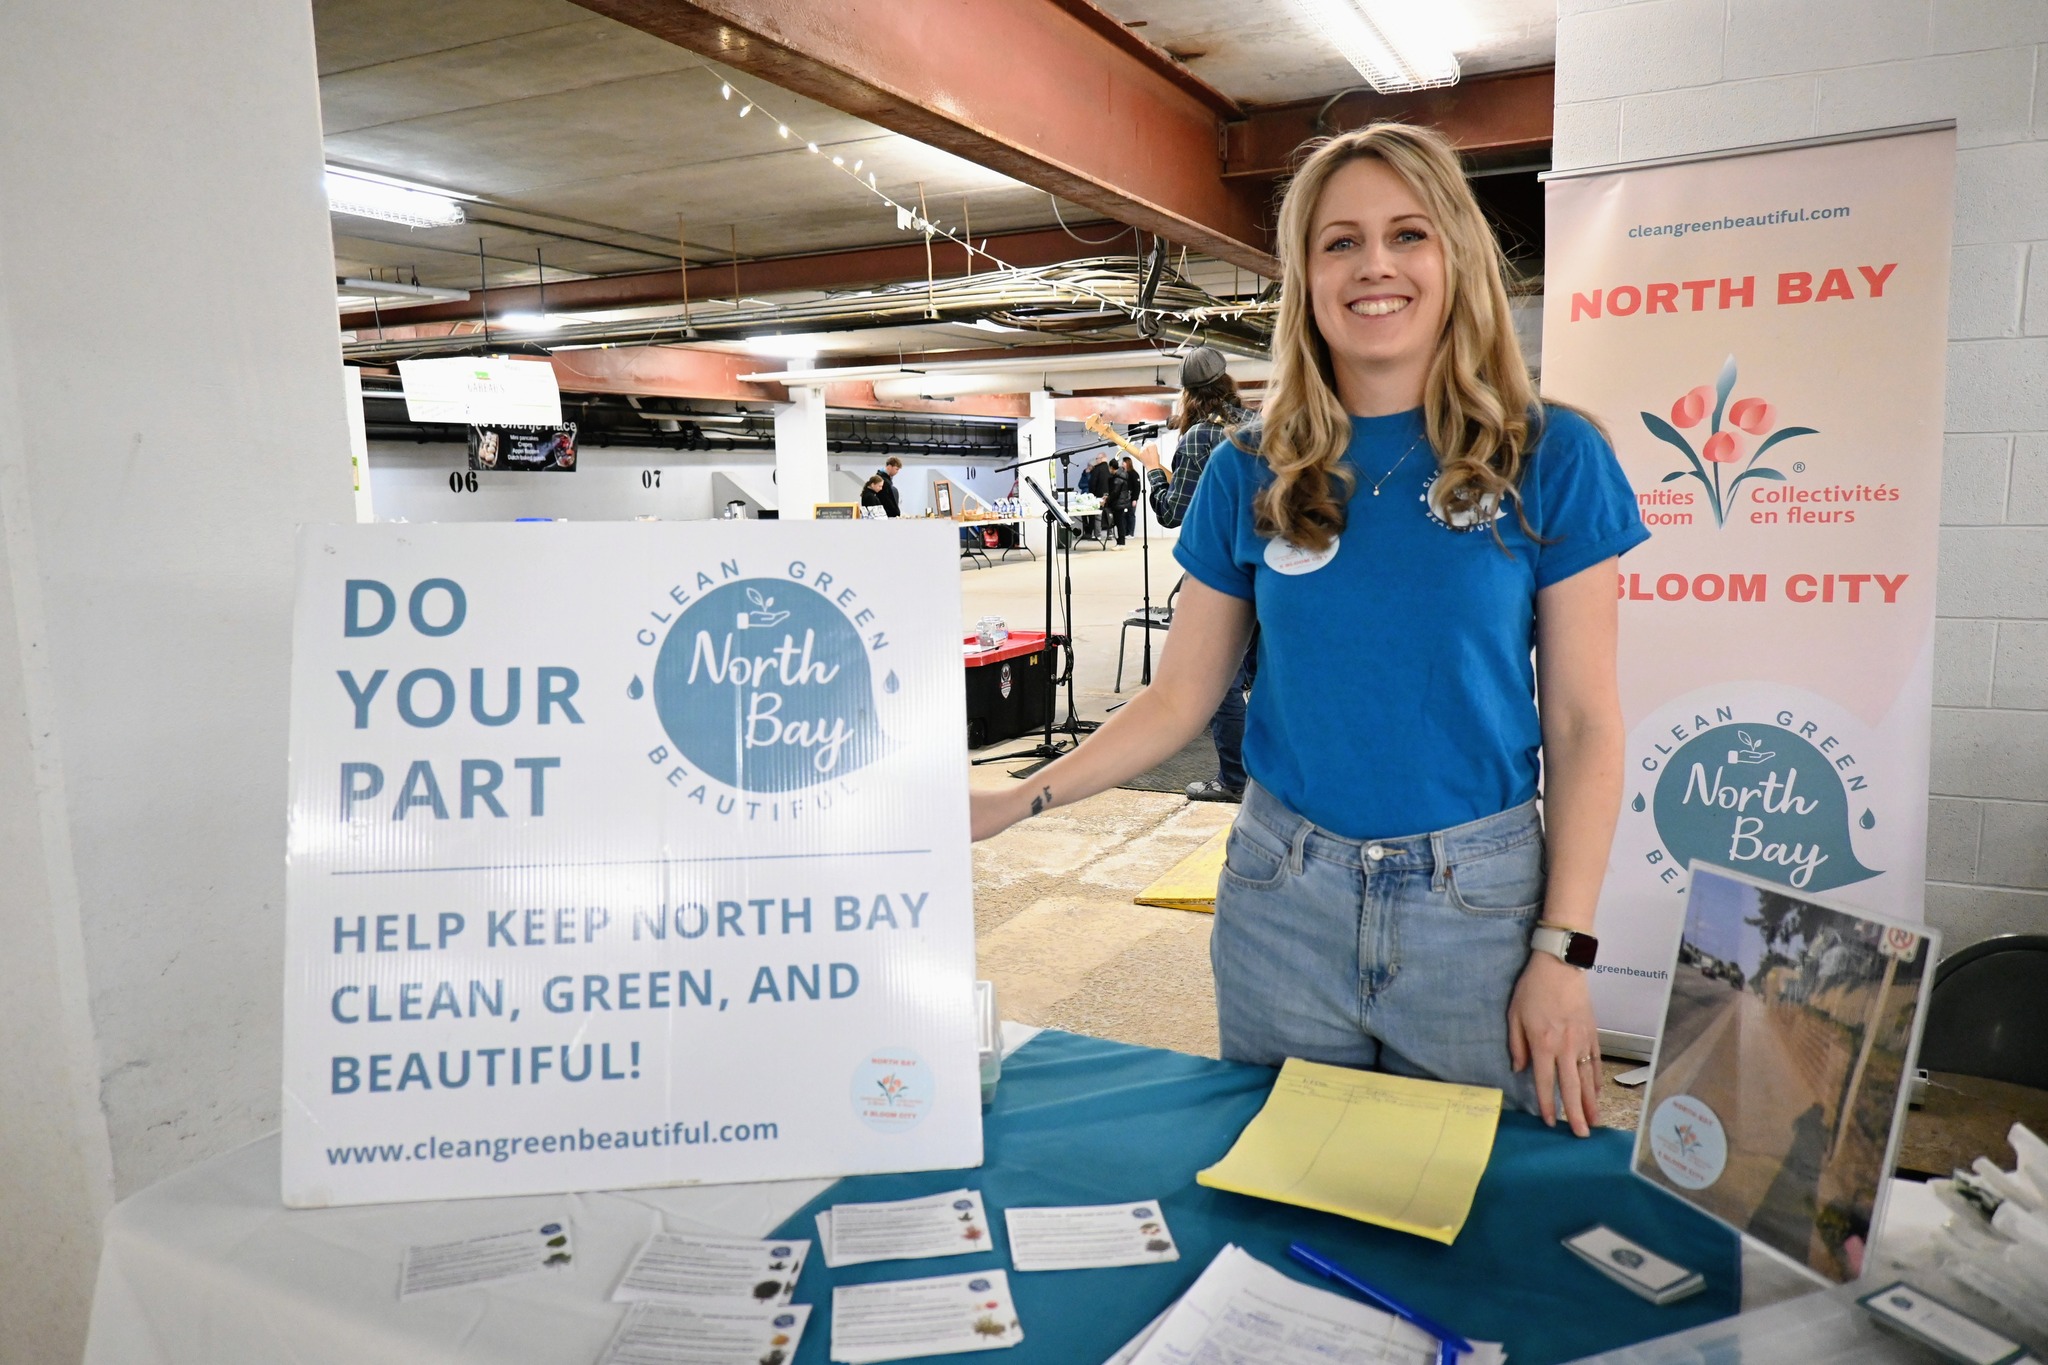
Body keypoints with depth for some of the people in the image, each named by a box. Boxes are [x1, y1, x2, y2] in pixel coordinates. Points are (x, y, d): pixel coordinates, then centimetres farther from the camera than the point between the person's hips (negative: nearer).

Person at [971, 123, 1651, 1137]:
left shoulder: (1549, 460, -4)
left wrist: (1563, 951, -7)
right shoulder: (1251, 472, 1)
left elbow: (1582, 725, -3)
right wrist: (1018, 803, -8)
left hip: (1477, 899, -1)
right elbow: (1180, 696, 2)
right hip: (1282, 891, 2)